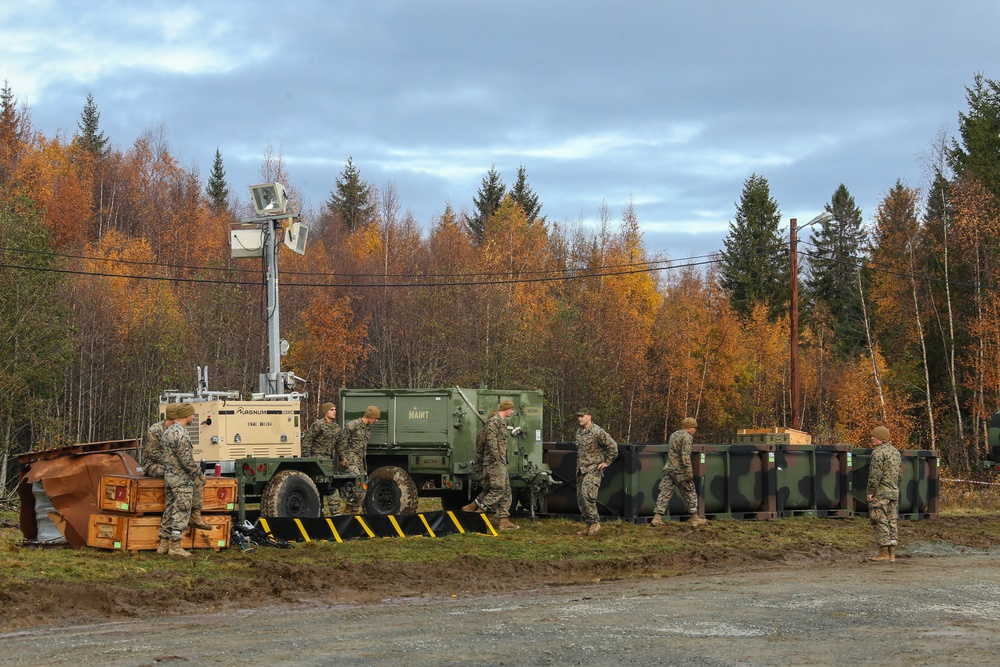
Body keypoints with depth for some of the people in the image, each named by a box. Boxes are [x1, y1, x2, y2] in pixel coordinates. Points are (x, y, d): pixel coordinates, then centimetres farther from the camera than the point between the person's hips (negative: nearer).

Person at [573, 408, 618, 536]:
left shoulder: (598, 432, -12)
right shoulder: (579, 432, 13)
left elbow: (613, 445, -14)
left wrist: (607, 462, -10)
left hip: (593, 470, -8)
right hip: (581, 470, 8)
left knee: (587, 495, -20)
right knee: (580, 499, 6)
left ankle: (595, 522, -10)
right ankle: (590, 525, 13)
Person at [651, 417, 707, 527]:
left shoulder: (673, 435, 18)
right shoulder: (686, 437, -10)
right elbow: (685, 455, -19)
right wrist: (689, 471, -19)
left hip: (669, 469, 7)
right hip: (679, 470, -7)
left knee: (664, 493, 2)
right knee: (690, 493, 7)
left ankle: (657, 518, -7)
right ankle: (694, 518, 13)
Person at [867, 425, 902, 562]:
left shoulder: (878, 452, -13)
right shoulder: (896, 452, 15)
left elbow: (875, 475, -18)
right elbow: (900, 475, 18)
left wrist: (870, 492, -13)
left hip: (880, 493, -8)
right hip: (894, 492, 8)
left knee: (880, 521, -5)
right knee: (892, 521, 8)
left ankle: (884, 552, -7)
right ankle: (892, 553, 8)